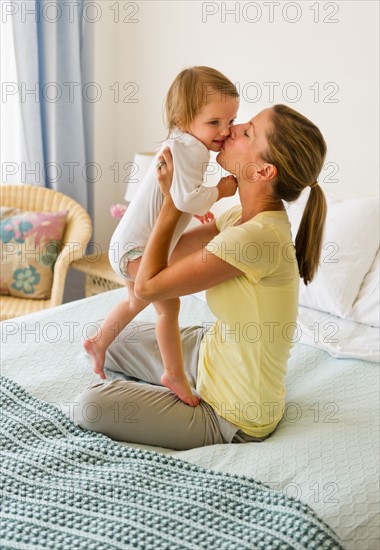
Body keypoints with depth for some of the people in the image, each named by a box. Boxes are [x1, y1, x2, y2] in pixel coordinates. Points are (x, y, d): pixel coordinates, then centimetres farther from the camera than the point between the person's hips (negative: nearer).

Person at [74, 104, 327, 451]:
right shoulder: (246, 216, -5)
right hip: (212, 352, 9)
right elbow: (176, 249, 12)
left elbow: (147, 285, -25)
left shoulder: (258, 235, -34)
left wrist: (172, 199, -20)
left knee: (91, 406, -12)